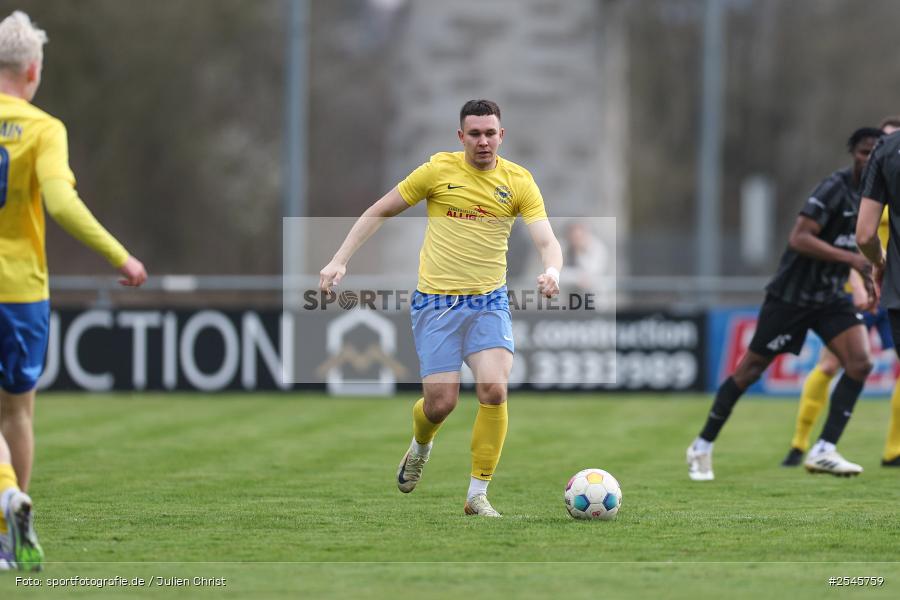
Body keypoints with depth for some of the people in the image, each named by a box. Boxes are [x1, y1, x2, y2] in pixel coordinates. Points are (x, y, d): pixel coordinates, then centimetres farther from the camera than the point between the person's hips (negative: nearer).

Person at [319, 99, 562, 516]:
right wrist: (340, 260, -2)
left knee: (494, 391, -18)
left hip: (489, 302, 1)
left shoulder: (518, 181, 0)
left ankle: (478, 494, -5)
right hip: (435, 304, -1)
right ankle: (419, 447, 32)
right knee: (441, 403, -6)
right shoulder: (439, 170, -3)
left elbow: (546, 240, -8)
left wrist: (552, 270, -32)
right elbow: (380, 212, 5)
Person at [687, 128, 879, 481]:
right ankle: (702, 447, 16)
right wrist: (851, 259, -30)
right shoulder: (835, 187, -20)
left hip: (831, 296, 7)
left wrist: (867, 277, 11)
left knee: (860, 363, -14)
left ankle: (823, 452, -12)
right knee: (750, 369, 1)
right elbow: (799, 239, -27)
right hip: (791, 294, -7)